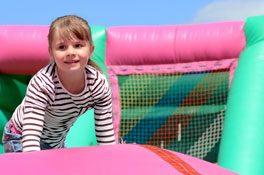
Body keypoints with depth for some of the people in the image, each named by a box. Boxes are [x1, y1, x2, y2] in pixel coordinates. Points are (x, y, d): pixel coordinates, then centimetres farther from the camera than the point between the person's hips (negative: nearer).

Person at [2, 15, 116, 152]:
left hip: (57, 140, 5)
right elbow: (31, 137, -40)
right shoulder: (41, 84, -36)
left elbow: (106, 136, -16)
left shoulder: (99, 84, -24)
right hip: (21, 140, -5)